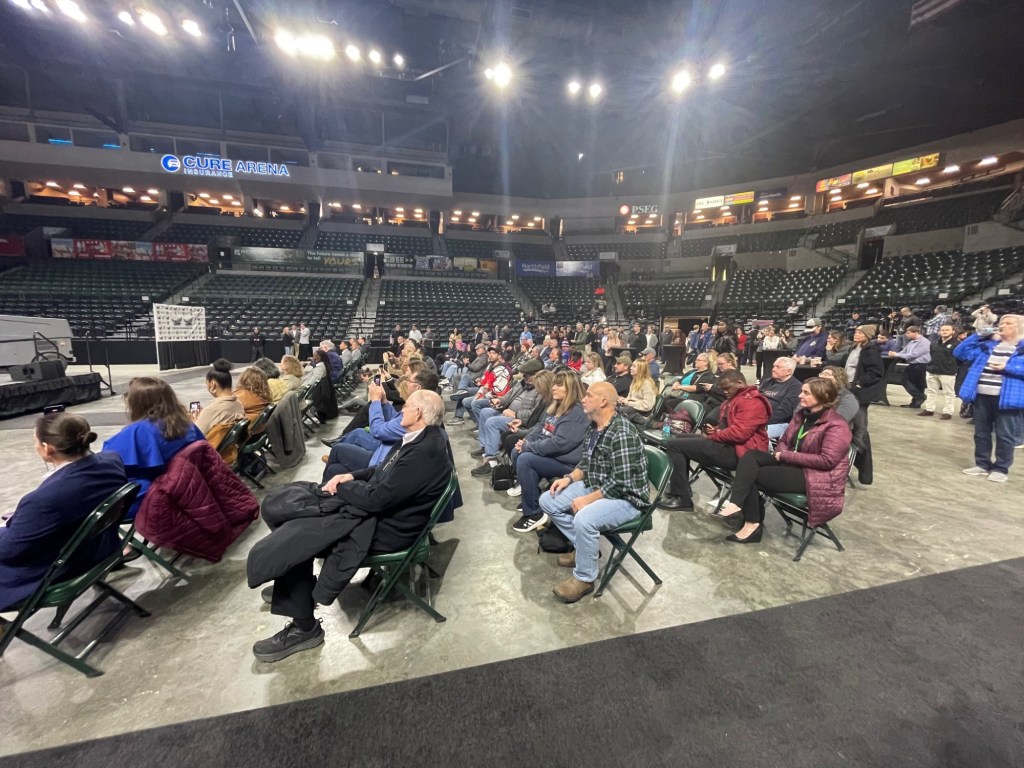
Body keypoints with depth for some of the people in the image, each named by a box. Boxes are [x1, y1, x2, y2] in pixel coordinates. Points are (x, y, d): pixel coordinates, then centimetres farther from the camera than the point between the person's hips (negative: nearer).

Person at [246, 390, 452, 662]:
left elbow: (377, 499, -27)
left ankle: (305, 628, 11)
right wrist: (351, 477, 0)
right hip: (373, 507, 9)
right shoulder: (421, 437, 3)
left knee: (293, 543, -10)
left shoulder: (425, 453, -28)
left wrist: (341, 486, -10)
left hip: (382, 525, -9)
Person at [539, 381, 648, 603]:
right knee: (547, 501, 4)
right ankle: (585, 546, 18)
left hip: (625, 498, -9)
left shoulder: (622, 434, -26)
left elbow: (620, 483, -27)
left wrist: (587, 500, -21)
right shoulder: (593, 428, 3)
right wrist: (569, 478, -3)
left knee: (583, 519, -35)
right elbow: (586, 464, 14)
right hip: (595, 486, 9)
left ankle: (584, 578, -9)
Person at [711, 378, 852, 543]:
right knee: (751, 455, -18)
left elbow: (827, 460, -22)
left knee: (752, 476, -19)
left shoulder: (837, 426, -14)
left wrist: (787, 456, -20)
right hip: (791, 464, 8)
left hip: (818, 477, -8)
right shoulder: (801, 415, 10)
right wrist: (780, 453, -9)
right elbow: (784, 441, 15)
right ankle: (736, 505, -31)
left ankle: (752, 524, -5)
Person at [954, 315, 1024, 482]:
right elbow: (960, 353, 13)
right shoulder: (988, 344, 14)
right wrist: (977, 336, 6)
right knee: (981, 432, 12)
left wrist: (1007, 367, -18)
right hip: (982, 395, 5)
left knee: (1004, 435, 3)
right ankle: (982, 464, 22)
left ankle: (1001, 469, 13)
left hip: (1007, 397, -4)